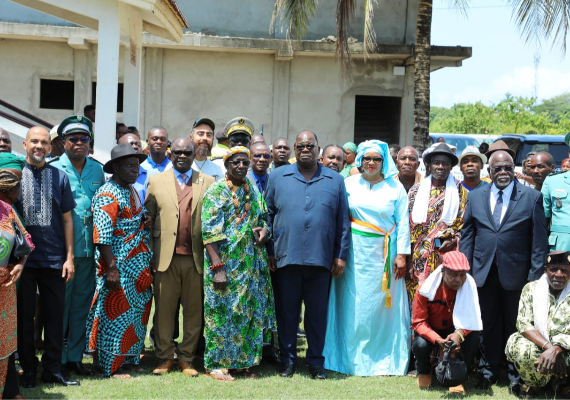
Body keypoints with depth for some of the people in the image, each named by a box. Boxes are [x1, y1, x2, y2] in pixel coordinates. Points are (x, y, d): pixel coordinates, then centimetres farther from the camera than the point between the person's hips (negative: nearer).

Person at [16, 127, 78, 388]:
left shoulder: (59, 177, 7)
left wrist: (69, 257, 2)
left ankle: (53, 370, 16)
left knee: (55, 315, 5)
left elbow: (67, 219, 8)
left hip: (54, 259, 1)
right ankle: (28, 370, 18)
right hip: (22, 258, -1)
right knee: (24, 315, 6)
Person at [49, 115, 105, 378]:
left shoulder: (97, 169, 12)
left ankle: (75, 357, 20)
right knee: (60, 304, 1)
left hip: (89, 248, 4)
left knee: (82, 305, 10)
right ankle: (57, 360, 11)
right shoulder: (53, 169, -1)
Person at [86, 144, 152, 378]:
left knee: (136, 312, 13)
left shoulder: (131, 191, 14)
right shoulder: (108, 196, -14)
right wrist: (111, 269, -24)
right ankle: (111, 366, 6)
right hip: (119, 267, -9)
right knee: (116, 314, -3)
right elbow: (102, 236, -20)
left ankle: (127, 358, 25)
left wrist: (146, 223, 3)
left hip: (138, 268, 9)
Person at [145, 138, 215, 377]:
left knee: (194, 310, 4)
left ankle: (187, 358, 16)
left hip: (196, 258, 0)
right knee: (164, 309, 3)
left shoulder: (208, 183, 9)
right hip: (166, 257, 0)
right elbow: (147, 219, 7)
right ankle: (164, 357, 15)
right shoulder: (156, 181, 10)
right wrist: (149, 255, 0)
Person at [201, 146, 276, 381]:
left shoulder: (253, 192, 12)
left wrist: (264, 230, -3)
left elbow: (264, 220, 23)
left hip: (252, 265, 6)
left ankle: (242, 362, 18)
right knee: (223, 311, -2)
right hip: (226, 263, -6)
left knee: (250, 312, 8)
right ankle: (217, 364, 8)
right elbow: (209, 232, -13)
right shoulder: (216, 192, -7)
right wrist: (217, 267, -20)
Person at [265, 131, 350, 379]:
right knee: (286, 310, 7)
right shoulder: (278, 177, 7)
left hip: (321, 259, 0)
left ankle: (316, 361, 18)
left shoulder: (335, 181, 8)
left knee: (317, 312, 7)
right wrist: (269, 251, 1)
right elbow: (268, 215, 7)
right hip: (286, 257, 0)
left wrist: (341, 255, 3)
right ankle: (287, 359, 19)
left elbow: (343, 221, 8)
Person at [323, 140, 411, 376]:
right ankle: (353, 358, 15)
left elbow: (403, 223, 1)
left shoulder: (395, 187, 3)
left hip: (383, 254, -1)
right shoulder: (349, 184, 6)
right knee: (353, 306, 4)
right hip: (355, 252, 1)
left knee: (382, 306, 2)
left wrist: (401, 254, -5)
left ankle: (383, 359, 13)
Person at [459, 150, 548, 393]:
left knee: (514, 325, 8)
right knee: (488, 324, 11)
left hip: (516, 273, -2)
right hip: (484, 272, 2)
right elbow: (467, 235, 8)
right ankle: (488, 370, 23)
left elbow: (539, 240, -3)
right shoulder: (475, 197, 7)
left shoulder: (532, 197, -2)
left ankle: (515, 374, 20)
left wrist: (535, 275, -8)